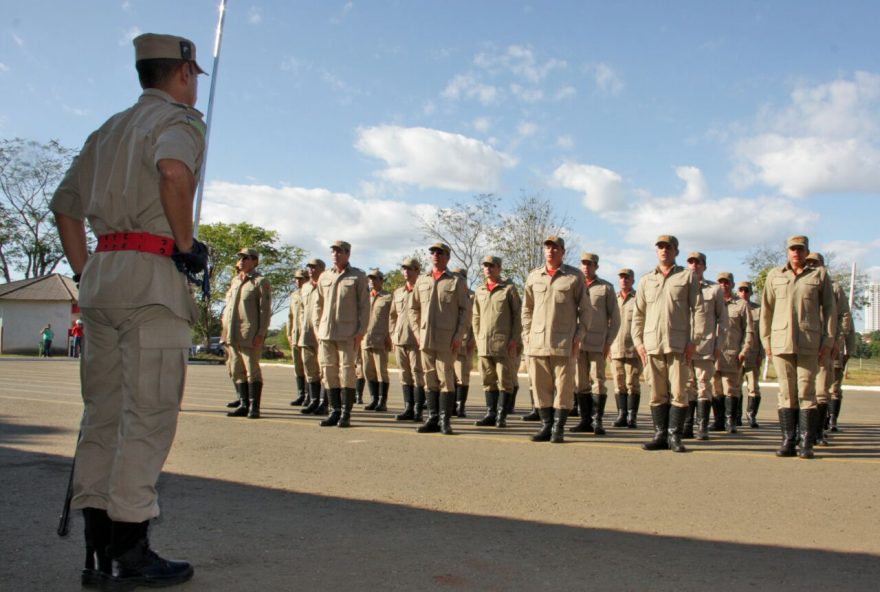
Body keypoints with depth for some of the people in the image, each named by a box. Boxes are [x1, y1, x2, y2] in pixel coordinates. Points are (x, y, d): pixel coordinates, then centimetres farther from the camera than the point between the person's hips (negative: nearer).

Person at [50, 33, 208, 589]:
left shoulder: (110, 129, 24)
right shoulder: (180, 119, 0)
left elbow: (64, 204, 24)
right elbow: (174, 171, -24)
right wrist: (188, 245, -14)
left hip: (100, 272, 8)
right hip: (153, 274, -8)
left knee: (103, 413, 9)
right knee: (147, 416, -5)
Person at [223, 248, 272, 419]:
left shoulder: (261, 282, -1)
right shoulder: (234, 281, 20)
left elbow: (265, 310, -8)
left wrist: (261, 334, -15)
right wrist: (225, 331, 13)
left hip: (250, 335, -7)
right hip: (233, 335, 7)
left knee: (252, 370, -6)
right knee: (237, 371, 9)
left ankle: (254, 407, -2)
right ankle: (244, 405, 17)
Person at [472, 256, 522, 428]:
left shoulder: (509, 288, 1)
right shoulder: (479, 291, 15)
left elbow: (517, 315, -2)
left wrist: (515, 339, -9)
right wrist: (477, 338, 9)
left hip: (504, 343, -5)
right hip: (484, 343, 5)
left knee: (505, 380, -2)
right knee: (488, 380, 8)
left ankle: (501, 415, 2)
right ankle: (491, 414, 14)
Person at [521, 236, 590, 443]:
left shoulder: (575, 276, 3)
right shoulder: (534, 276, 11)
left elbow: (584, 309, 4)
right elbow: (527, 308, 17)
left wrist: (579, 335, -4)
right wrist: (526, 333, 8)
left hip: (564, 342, -3)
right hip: (537, 342, 3)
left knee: (563, 386, -1)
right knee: (540, 386, 6)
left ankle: (558, 429, 7)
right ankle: (546, 426, 16)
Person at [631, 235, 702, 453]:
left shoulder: (688, 277, 7)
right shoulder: (646, 280, 16)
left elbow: (699, 310, 3)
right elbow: (638, 314, 16)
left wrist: (693, 341, -5)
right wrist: (638, 341, 6)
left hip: (678, 344, -3)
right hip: (652, 344, 3)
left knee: (678, 392, -4)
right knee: (657, 393, 5)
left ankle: (674, 436, 3)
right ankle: (660, 435, 11)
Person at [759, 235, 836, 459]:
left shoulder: (820, 275, 9)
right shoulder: (774, 275, 12)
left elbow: (829, 309, 7)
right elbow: (766, 309, 13)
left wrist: (828, 340, 0)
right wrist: (766, 340, 8)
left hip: (809, 344, -1)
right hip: (781, 343, 2)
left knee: (806, 392, -4)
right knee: (786, 393, 1)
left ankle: (807, 444, -1)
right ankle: (788, 442, 5)